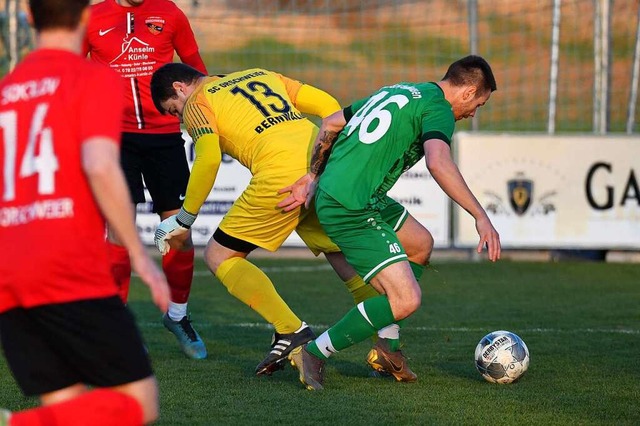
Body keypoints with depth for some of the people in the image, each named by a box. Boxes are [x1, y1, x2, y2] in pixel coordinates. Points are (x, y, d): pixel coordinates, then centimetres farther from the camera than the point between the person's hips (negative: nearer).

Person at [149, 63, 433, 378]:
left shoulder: (197, 103, 13)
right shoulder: (263, 76, 32)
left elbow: (208, 159, -5)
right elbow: (328, 105, 23)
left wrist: (184, 219, 4)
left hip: (281, 176, -6)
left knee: (219, 256, 9)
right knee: (342, 254, 24)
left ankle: (292, 332, -4)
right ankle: (388, 338, 6)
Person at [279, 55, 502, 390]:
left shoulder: (397, 91, 21)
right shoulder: (437, 108, -7)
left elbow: (329, 124, 24)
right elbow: (438, 163, -26)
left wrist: (313, 177, 25)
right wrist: (480, 216, -25)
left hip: (330, 192, 10)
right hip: (352, 211, -10)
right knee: (406, 300, -15)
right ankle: (315, 353, -6)